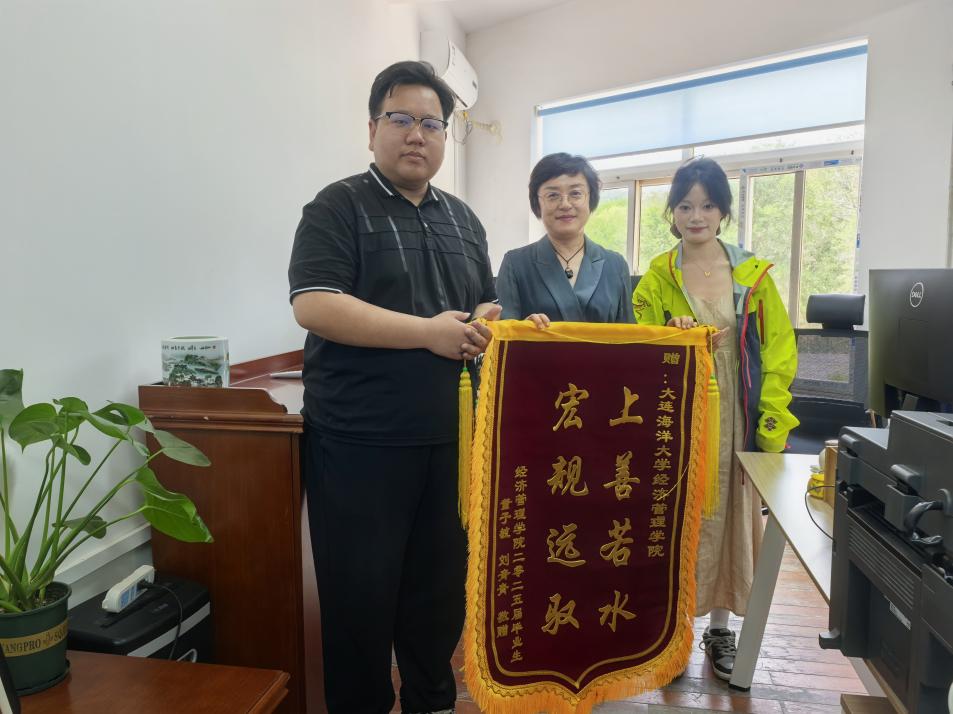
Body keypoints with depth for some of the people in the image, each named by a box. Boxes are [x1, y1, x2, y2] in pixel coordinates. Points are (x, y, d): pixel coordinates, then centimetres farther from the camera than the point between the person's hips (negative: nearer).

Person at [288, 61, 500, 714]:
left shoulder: (462, 218, 15)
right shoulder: (339, 208, -4)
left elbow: (485, 306, 21)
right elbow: (313, 305, -17)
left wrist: (494, 324, -3)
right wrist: (428, 331, -18)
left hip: (448, 439, 6)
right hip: (360, 443, -5)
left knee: (440, 585, 18)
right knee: (363, 592, 7)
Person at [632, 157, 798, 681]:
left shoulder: (753, 275, 4)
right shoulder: (656, 278, 3)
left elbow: (779, 350, 2)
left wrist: (772, 422, -5)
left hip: (736, 420, 1)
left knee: (728, 518, 9)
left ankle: (719, 626, 26)